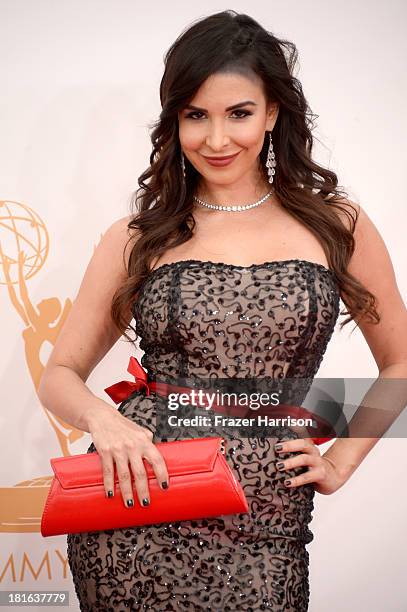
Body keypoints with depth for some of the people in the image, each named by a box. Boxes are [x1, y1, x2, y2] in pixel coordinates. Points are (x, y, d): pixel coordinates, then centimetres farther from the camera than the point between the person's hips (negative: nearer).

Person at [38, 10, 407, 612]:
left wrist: (340, 462, 4)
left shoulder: (337, 225, 5)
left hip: (262, 537, 0)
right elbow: (60, 375, 8)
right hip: (135, 517, 1)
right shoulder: (135, 239, 5)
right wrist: (100, 415, -13)